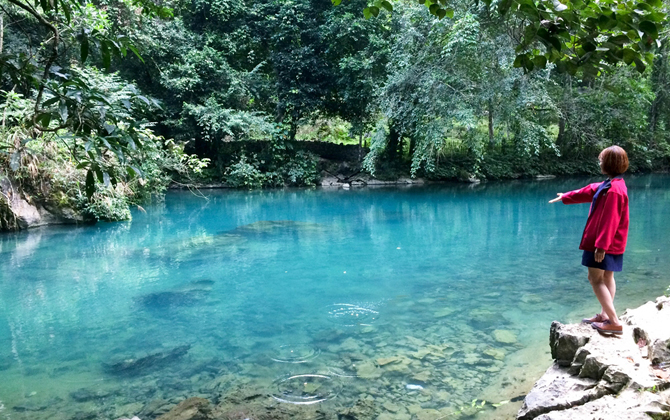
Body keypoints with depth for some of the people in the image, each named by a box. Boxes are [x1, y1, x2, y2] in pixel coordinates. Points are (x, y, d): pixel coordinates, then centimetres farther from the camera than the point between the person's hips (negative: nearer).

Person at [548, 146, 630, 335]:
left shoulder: (613, 189, -23)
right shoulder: (610, 184, 9)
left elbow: (609, 221, -26)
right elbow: (589, 191, 24)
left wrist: (601, 245, -26)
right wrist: (566, 197, 36)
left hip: (605, 244, -11)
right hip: (611, 244, 11)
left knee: (596, 279, -7)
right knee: (607, 278, 15)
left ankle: (614, 322, -9)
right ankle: (604, 315, 24)